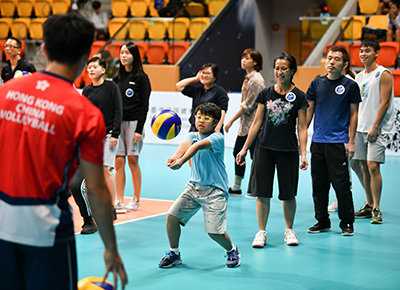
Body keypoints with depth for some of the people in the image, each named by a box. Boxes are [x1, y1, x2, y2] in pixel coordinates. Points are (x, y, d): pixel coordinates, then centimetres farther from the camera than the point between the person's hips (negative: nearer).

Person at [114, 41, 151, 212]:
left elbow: (144, 105, -7)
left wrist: (139, 129, -13)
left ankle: (136, 200, 11)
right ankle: (119, 201, 4)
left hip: (133, 121, -5)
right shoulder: (117, 78, 12)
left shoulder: (141, 78, -4)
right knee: (119, 161, 1)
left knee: (133, 160, 0)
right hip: (118, 122, 5)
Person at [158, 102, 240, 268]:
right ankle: (174, 254, 18)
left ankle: (232, 251, 21)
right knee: (172, 217, -4)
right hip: (194, 186, 6)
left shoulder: (218, 138, -12)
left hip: (215, 190, -6)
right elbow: (186, 144, -20)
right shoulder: (192, 135, 5)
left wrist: (181, 161, -49)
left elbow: (199, 145, -31)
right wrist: (175, 156, -44)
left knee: (214, 232, -11)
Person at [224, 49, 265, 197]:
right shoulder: (248, 78, 12)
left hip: (253, 124, -10)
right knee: (238, 152, 13)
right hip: (245, 124, 10)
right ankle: (236, 187, 22)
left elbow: (248, 105, -18)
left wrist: (231, 121, -14)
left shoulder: (256, 80, -16)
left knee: (255, 156, -2)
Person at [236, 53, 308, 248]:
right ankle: (261, 232, 10)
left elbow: (302, 128, -2)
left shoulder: (298, 97, -1)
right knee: (262, 193, 1)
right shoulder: (266, 94, 5)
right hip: (264, 149, 2)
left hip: (288, 151, -2)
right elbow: (257, 123, 9)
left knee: (288, 194, 6)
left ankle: (289, 230, 24)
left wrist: (303, 154, -10)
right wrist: (245, 148, 8)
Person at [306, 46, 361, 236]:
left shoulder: (350, 86, 0)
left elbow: (353, 115, 3)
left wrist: (351, 142, -3)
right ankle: (322, 221, 19)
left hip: (339, 143, -4)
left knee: (341, 184, -4)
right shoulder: (317, 84, 8)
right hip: (318, 142, 4)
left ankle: (347, 223, 9)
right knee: (319, 184, 7)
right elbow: (309, 111, 14)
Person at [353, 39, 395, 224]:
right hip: (361, 128, 7)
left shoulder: (383, 74, -7)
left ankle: (376, 209, -9)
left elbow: (384, 103, -12)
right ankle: (369, 205, 16)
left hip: (377, 129, -7)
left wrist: (374, 127, -17)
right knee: (365, 167, 8)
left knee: (373, 165, -13)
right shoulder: (359, 77, 15)